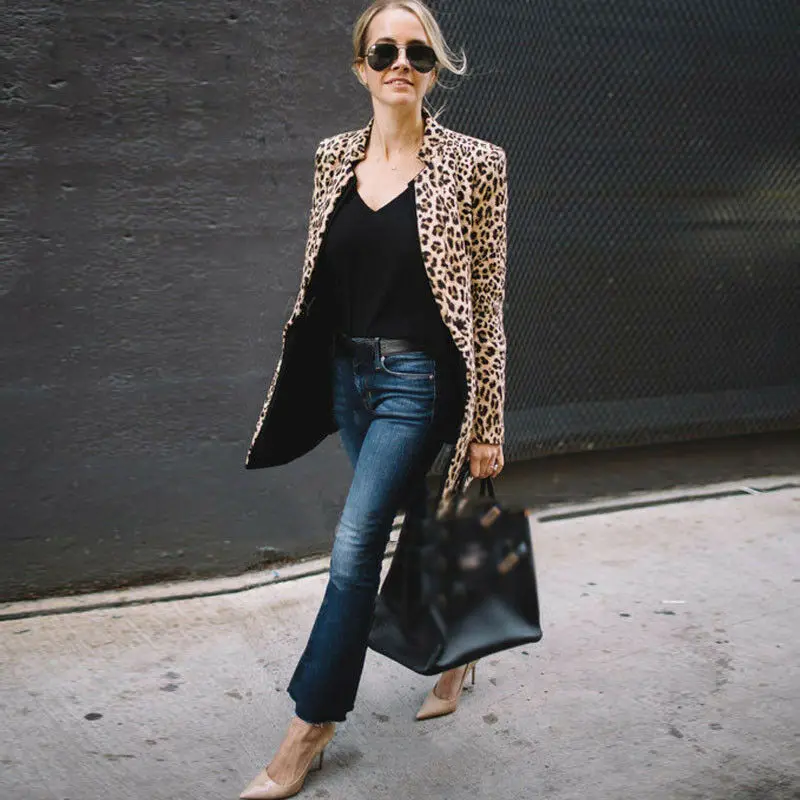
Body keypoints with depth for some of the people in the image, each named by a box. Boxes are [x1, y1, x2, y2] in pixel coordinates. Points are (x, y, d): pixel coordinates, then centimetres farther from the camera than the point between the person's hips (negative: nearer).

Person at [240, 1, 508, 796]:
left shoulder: (472, 163, -9)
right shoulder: (334, 157, 5)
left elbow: (486, 302, -9)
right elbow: (319, 282, 12)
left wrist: (485, 426, -10)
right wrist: (307, 382, 14)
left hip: (417, 381, -5)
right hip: (348, 376, 5)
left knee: (355, 545, -6)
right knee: (415, 525, 18)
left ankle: (306, 733, 7)